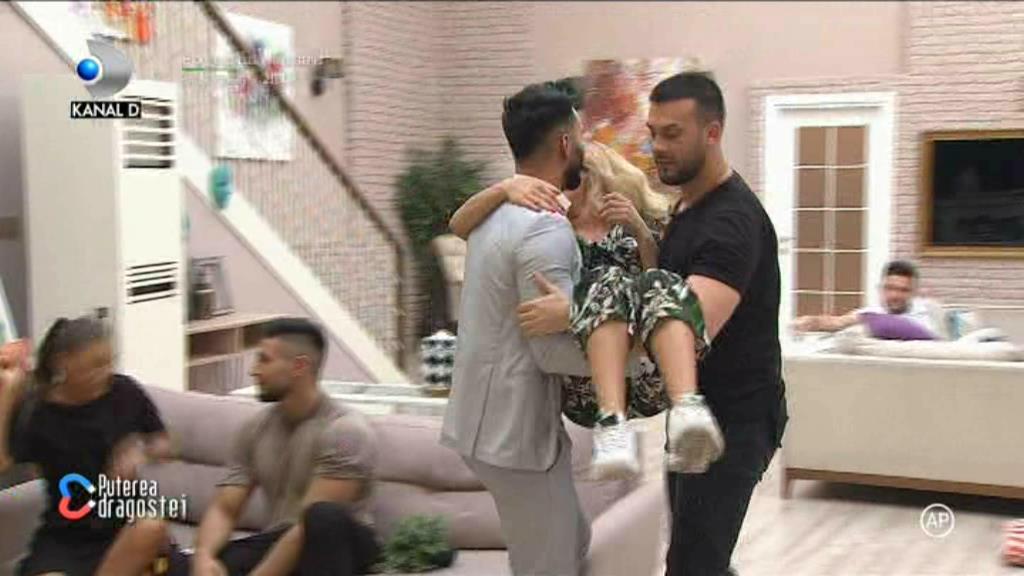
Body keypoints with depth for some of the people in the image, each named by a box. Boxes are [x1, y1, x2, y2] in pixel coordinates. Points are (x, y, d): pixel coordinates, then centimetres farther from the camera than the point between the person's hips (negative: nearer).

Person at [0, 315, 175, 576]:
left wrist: (141, 450, -12)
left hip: (123, 523, 1)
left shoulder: (125, 392, -2)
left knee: (152, 527, -35)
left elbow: (165, 445, 11)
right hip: (65, 535, -1)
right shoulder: (36, 412, -5)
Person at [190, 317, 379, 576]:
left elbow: (312, 522, -24)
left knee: (325, 518, -40)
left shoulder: (344, 430, -17)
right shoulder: (256, 429, 5)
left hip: (339, 545, -5)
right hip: (282, 543, 6)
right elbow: (223, 509, 1)